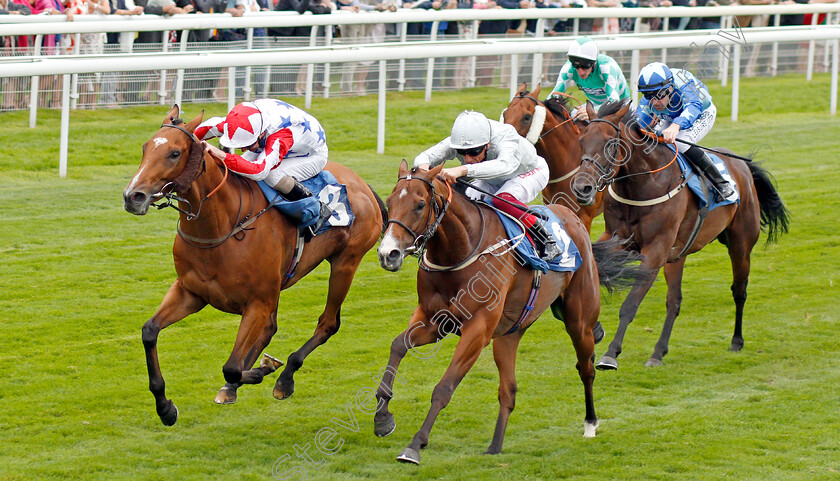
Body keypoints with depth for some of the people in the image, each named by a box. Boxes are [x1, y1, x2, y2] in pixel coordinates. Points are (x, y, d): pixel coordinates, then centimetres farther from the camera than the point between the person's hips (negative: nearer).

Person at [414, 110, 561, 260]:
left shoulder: (504, 137, -43)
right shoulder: (456, 142, -28)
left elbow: (505, 165, -64)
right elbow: (424, 157, -29)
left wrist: (463, 170, -75)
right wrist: (423, 166, -56)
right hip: (493, 181, 6)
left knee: (502, 200, -34)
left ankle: (546, 242, -24)